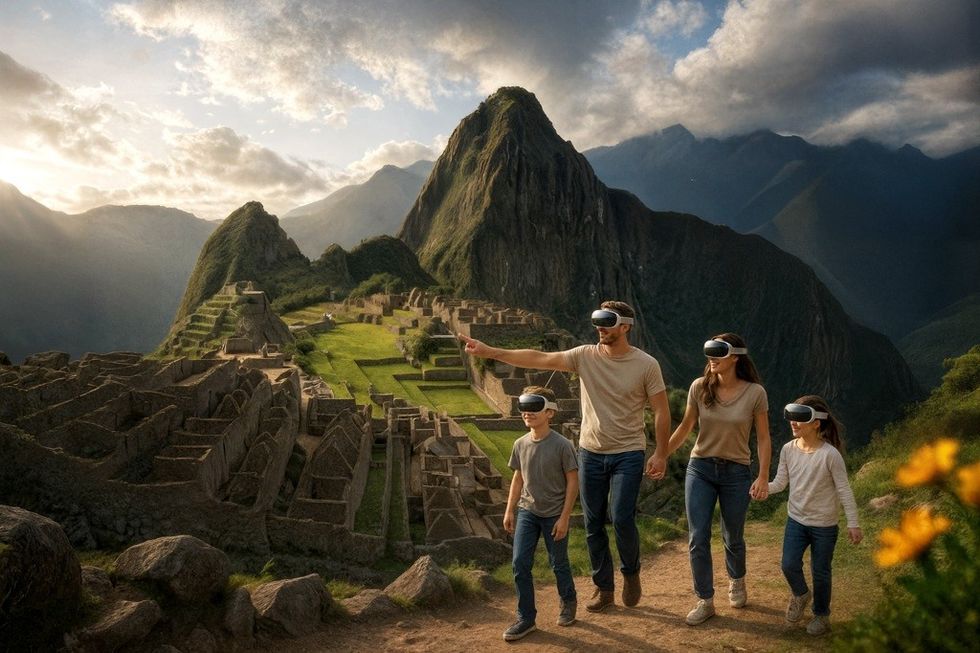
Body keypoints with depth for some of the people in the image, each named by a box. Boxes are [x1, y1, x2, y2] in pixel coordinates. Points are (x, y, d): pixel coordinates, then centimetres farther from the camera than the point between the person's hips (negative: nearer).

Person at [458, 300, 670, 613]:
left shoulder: (646, 364, -8)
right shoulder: (585, 356, -4)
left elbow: (661, 411, -3)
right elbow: (539, 359, -10)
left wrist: (661, 454, -7)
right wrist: (490, 351, -17)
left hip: (628, 454, -3)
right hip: (591, 453, 3)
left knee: (622, 519, -11)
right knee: (593, 524, 9)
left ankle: (631, 572, 21)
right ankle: (604, 589, 27)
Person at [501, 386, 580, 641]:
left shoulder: (562, 445, -17)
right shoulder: (520, 444, -2)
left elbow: (573, 481, -12)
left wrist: (564, 518, -13)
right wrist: (509, 510, 7)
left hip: (554, 515, -4)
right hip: (527, 512, 4)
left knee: (558, 564, 12)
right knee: (520, 564, -1)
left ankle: (568, 603, 39)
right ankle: (526, 618, 13)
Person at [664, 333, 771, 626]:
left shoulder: (755, 392, -11)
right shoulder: (699, 387, -7)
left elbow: (763, 438, -4)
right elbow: (685, 427, 5)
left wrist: (763, 476, -9)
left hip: (736, 472, -1)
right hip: (700, 469, 1)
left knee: (733, 537, 15)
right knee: (697, 539, -1)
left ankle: (736, 582, 45)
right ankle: (705, 601, 14)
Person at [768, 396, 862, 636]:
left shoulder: (829, 454, -20)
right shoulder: (788, 449, -6)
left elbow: (844, 490, -14)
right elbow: (780, 483, -1)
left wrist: (853, 523, -13)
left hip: (824, 526, -4)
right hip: (796, 520, 4)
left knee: (820, 572, 10)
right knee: (789, 565, -1)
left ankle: (821, 615, 34)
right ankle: (800, 594, 33)